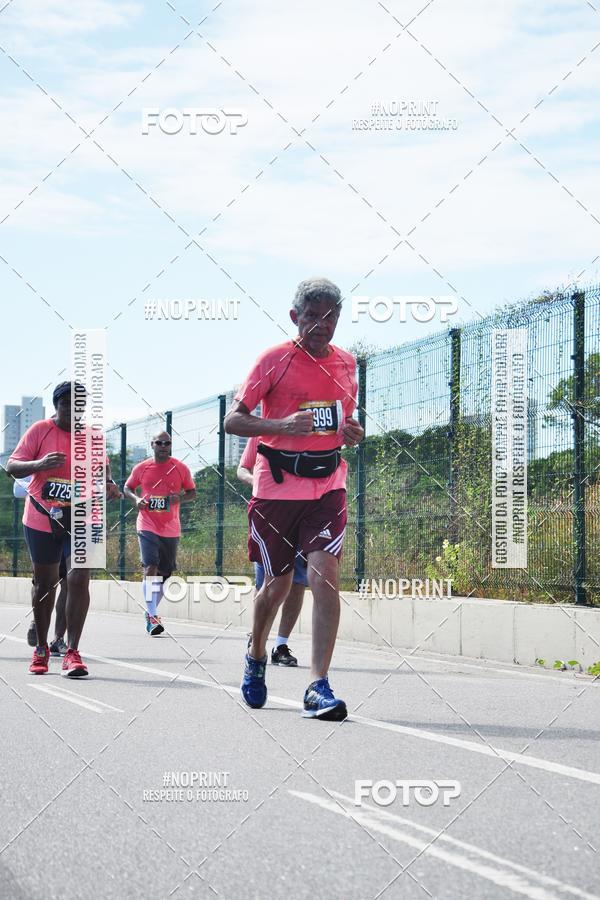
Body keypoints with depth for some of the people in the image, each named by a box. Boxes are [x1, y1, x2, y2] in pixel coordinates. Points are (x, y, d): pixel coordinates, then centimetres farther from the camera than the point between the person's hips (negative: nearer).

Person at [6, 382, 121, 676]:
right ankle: (41, 648, 28)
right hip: (41, 519, 0)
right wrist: (40, 464, -25)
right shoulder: (40, 430, -3)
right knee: (44, 583, 11)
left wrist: (109, 485, -3)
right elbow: (12, 466, -6)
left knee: (79, 580, -14)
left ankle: (72, 652, -11)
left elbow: (102, 468, 19)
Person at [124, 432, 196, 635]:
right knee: (150, 567, -17)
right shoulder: (141, 468, 1)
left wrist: (180, 498, -13)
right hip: (148, 526, -3)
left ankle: (151, 611, 31)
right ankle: (152, 617, -22)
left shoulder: (181, 469, 2)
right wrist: (136, 499, -7)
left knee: (164, 572, 12)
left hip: (171, 529, 3)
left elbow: (192, 493, 9)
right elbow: (128, 487, 14)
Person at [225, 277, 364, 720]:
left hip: (327, 486, 2)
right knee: (277, 584, 8)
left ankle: (319, 687, -14)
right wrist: (281, 425, -23)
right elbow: (232, 421, -6)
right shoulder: (274, 359, -3)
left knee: (325, 576, -15)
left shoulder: (347, 363, 10)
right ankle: (256, 658, 37)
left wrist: (353, 433, 1)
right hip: (277, 484, -2)